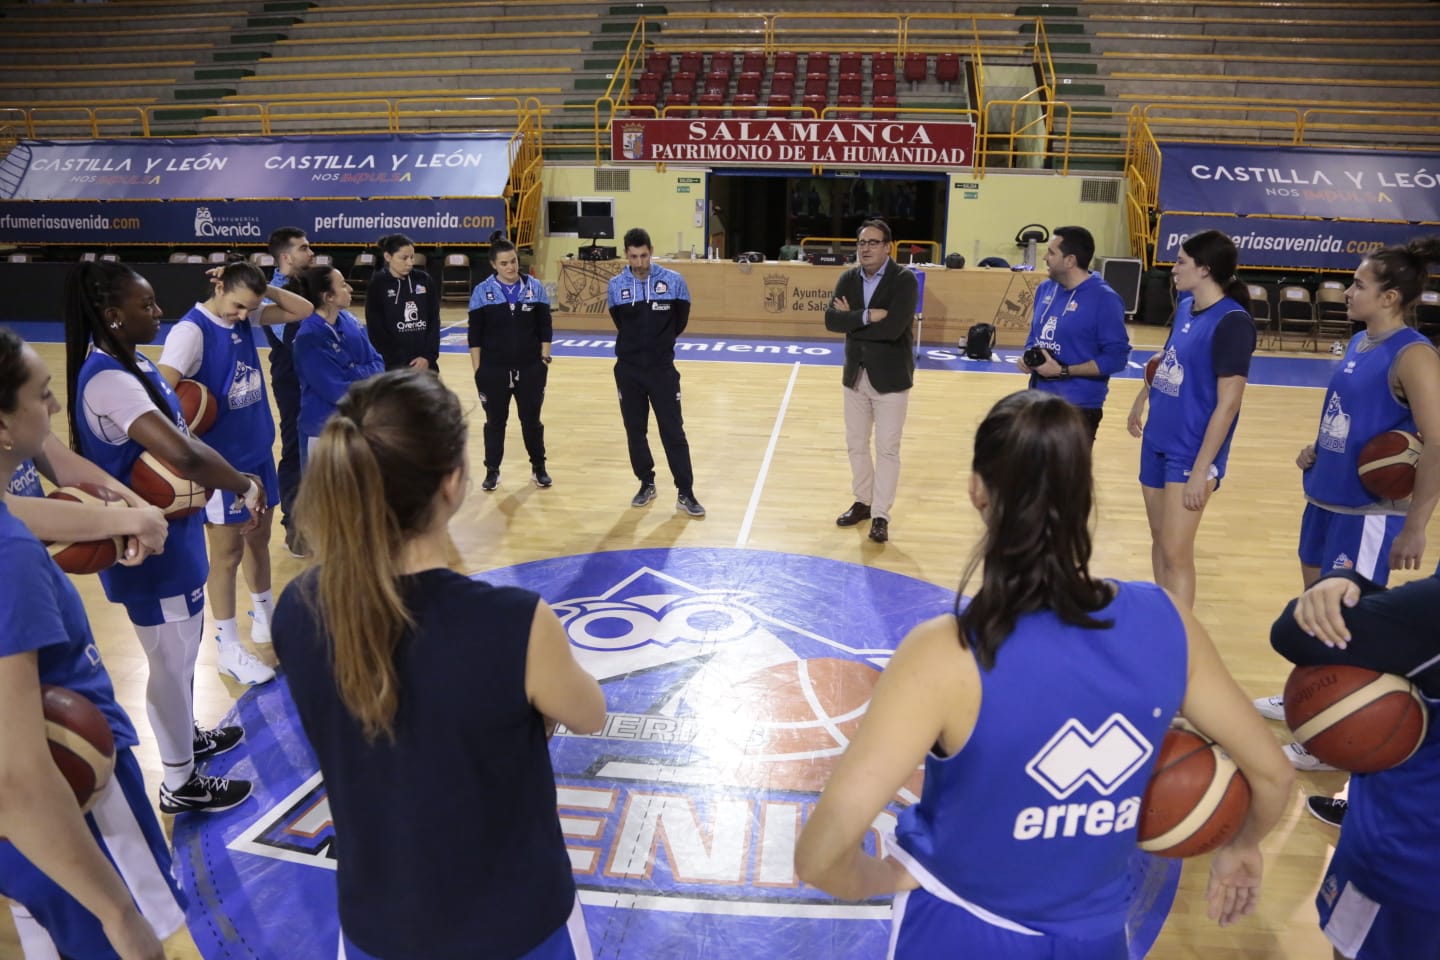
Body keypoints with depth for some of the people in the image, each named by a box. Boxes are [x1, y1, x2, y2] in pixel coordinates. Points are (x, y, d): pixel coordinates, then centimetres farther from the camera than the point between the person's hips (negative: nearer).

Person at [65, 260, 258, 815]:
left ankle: (187, 735, 48)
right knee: (172, 660, 7)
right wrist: (244, 485, -26)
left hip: (170, 534, 10)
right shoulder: (108, 381, -28)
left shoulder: (132, 363, 4)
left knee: (186, 647, 26)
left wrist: (215, 477, 1)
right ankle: (179, 783, 25)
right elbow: (182, 454, -42)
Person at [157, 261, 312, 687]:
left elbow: (303, 310, 5)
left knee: (258, 538, 20)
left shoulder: (246, 316, 2)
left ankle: (263, 613, 39)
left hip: (258, 451, 7)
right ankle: (229, 648, 16)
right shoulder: (191, 331, -20)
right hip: (221, 461, -7)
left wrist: (263, 289, -10)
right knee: (228, 551, 3)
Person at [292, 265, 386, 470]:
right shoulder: (309, 338, -21)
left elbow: (378, 364, 2)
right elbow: (337, 391, -22)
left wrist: (352, 373, -16)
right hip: (324, 429, -7)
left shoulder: (349, 320, 0)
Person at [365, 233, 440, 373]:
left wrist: (428, 356, -6)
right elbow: (376, 330, -7)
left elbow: (434, 322, 5)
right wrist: (401, 361, -11)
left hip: (424, 362, 3)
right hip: (392, 365, -3)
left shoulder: (424, 280, 5)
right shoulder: (378, 284, -5)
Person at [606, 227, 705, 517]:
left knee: (673, 431, -2)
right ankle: (646, 484, 25)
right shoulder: (615, 285, -2)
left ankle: (685, 493, 4)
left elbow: (681, 320, 6)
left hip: (662, 368, -2)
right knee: (635, 431, 9)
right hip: (628, 369, 2)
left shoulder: (674, 281, -7)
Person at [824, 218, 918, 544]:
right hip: (855, 375, 6)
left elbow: (893, 327, -26)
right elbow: (831, 320, -10)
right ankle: (862, 502, 32)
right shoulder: (848, 279, 3)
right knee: (856, 445, 15)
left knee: (887, 450, 2)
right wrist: (866, 316, -24)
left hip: (890, 377, -5)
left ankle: (880, 515, 12)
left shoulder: (904, 279, -13)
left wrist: (852, 322, -14)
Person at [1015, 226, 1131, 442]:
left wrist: (1063, 371, -22)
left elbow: (1116, 357, -17)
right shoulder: (1046, 289, 8)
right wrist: (1027, 358, -1)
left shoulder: (1104, 299, -15)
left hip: (1079, 408, -7)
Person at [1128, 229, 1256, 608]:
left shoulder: (1232, 322, -18)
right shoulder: (1185, 307, 5)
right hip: (1157, 440, 8)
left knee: (1176, 554, -6)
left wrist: (1201, 470, -22)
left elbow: (1228, 405, -20)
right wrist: (1140, 401, 31)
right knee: (1159, 539, 15)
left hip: (1191, 451, -8)